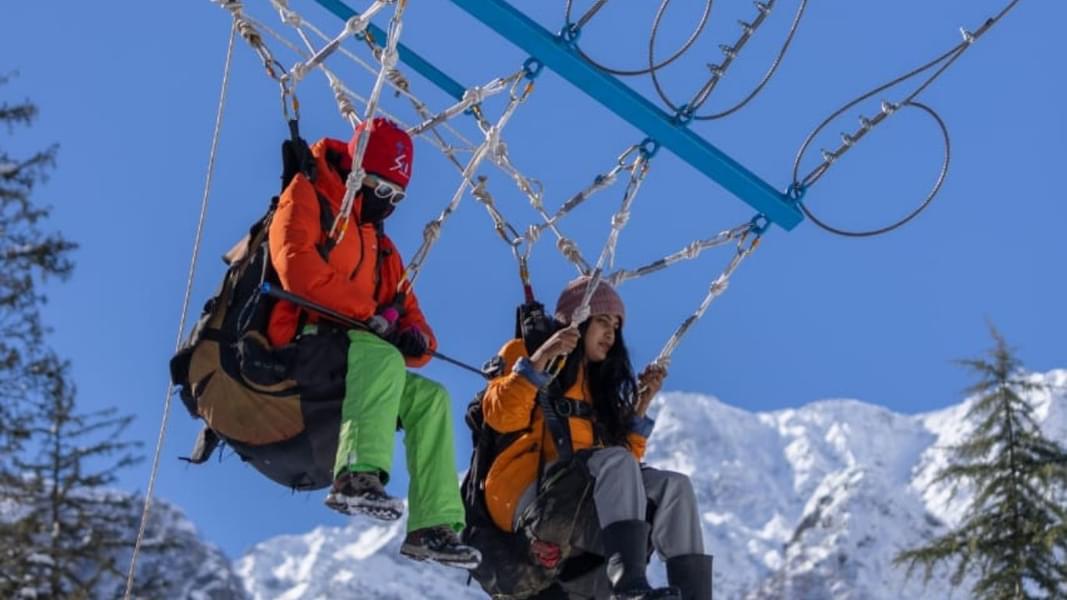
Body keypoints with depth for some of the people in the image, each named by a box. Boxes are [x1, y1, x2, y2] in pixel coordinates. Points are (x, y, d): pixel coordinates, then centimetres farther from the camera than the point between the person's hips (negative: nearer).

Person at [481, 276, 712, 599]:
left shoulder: (598, 383, 29)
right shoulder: (523, 354, 12)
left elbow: (627, 452, 21)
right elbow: (501, 417, -8)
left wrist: (641, 404, 14)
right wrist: (539, 360, -14)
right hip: (528, 492, -6)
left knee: (674, 485, -18)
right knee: (617, 462, -32)